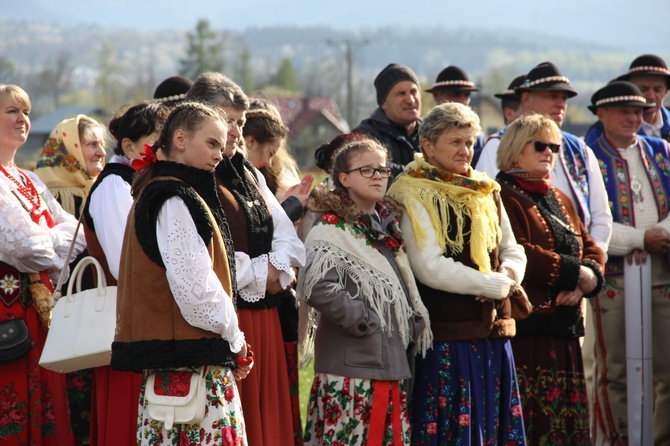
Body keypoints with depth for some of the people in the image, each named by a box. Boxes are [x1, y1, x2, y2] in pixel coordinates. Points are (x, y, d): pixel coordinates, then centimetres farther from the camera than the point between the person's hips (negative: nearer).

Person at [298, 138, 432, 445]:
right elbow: (319, 289, -24)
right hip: (351, 370, -8)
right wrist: (365, 321, -17)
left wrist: (414, 325, 10)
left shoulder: (388, 227, 17)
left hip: (392, 363, 8)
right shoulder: (331, 230, -9)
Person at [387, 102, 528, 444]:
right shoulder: (413, 197, -7)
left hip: (493, 334, 7)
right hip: (446, 337, -7)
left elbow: (513, 250, 19)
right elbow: (430, 267, -16)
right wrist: (496, 285, -11)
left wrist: (509, 274, -5)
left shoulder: (485, 193, 16)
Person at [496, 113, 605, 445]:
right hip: (525, 326, -8)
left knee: (567, 417, 4)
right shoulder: (503, 197, -4)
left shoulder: (561, 202, 23)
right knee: (530, 416, -12)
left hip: (564, 326, 8)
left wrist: (585, 282, -3)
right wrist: (575, 272, -12)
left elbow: (592, 250, 19)